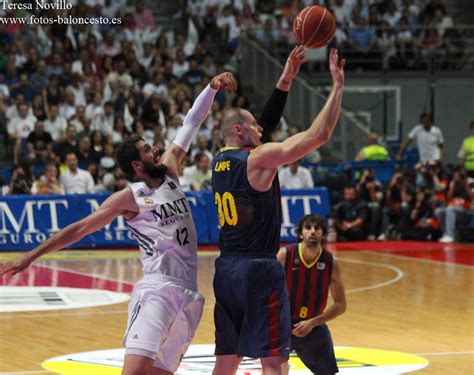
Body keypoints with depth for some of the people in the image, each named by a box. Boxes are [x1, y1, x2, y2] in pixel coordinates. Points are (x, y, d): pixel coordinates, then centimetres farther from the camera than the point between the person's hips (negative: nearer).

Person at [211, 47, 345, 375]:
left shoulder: (220, 161, 12)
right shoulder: (259, 158, -11)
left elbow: (268, 123, 25)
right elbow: (319, 134, -15)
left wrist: (286, 80, 24)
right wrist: (337, 86, -6)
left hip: (226, 268, 8)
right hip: (258, 268, -8)